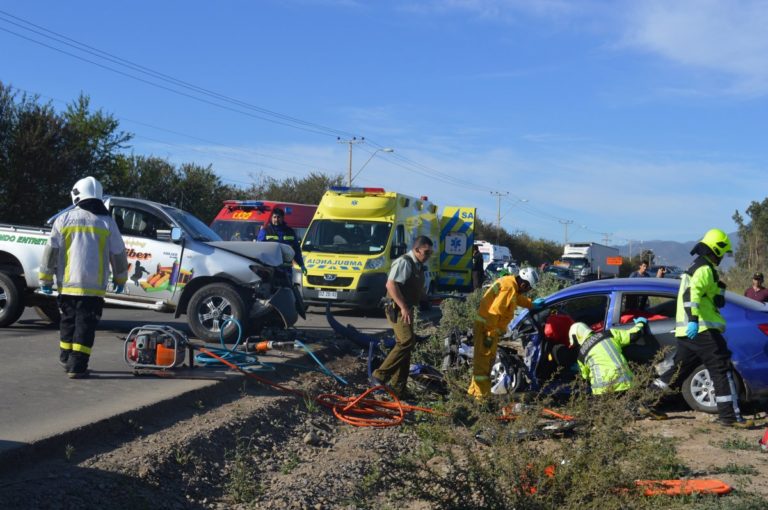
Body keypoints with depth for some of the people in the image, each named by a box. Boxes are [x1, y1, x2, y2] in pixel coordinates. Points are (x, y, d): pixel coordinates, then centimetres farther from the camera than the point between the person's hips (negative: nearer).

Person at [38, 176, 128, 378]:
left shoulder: (64, 219, 2)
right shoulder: (107, 222, 2)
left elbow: (51, 251, 1)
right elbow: (118, 254, 7)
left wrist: (45, 279, 8)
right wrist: (120, 279, 20)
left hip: (67, 284, 2)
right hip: (93, 286, -2)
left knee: (68, 322, 18)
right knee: (85, 325, -1)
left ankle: (66, 359, 27)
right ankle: (76, 366, -7)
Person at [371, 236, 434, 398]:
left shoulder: (419, 266, 17)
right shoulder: (404, 262, -14)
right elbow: (391, 284, -24)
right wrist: (403, 307, -27)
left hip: (407, 310, 10)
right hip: (397, 309, -10)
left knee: (404, 345, 11)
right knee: (407, 341, -23)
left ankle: (398, 388, 17)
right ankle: (380, 375, -20)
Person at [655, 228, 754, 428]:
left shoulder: (695, 267, 22)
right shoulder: (705, 269, -11)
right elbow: (691, 293, -27)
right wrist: (693, 320, -37)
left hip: (686, 331, 10)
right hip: (702, 330, -10)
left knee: (680, 369, 15)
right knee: (722, 370, -6)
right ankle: (729, 415, -6)